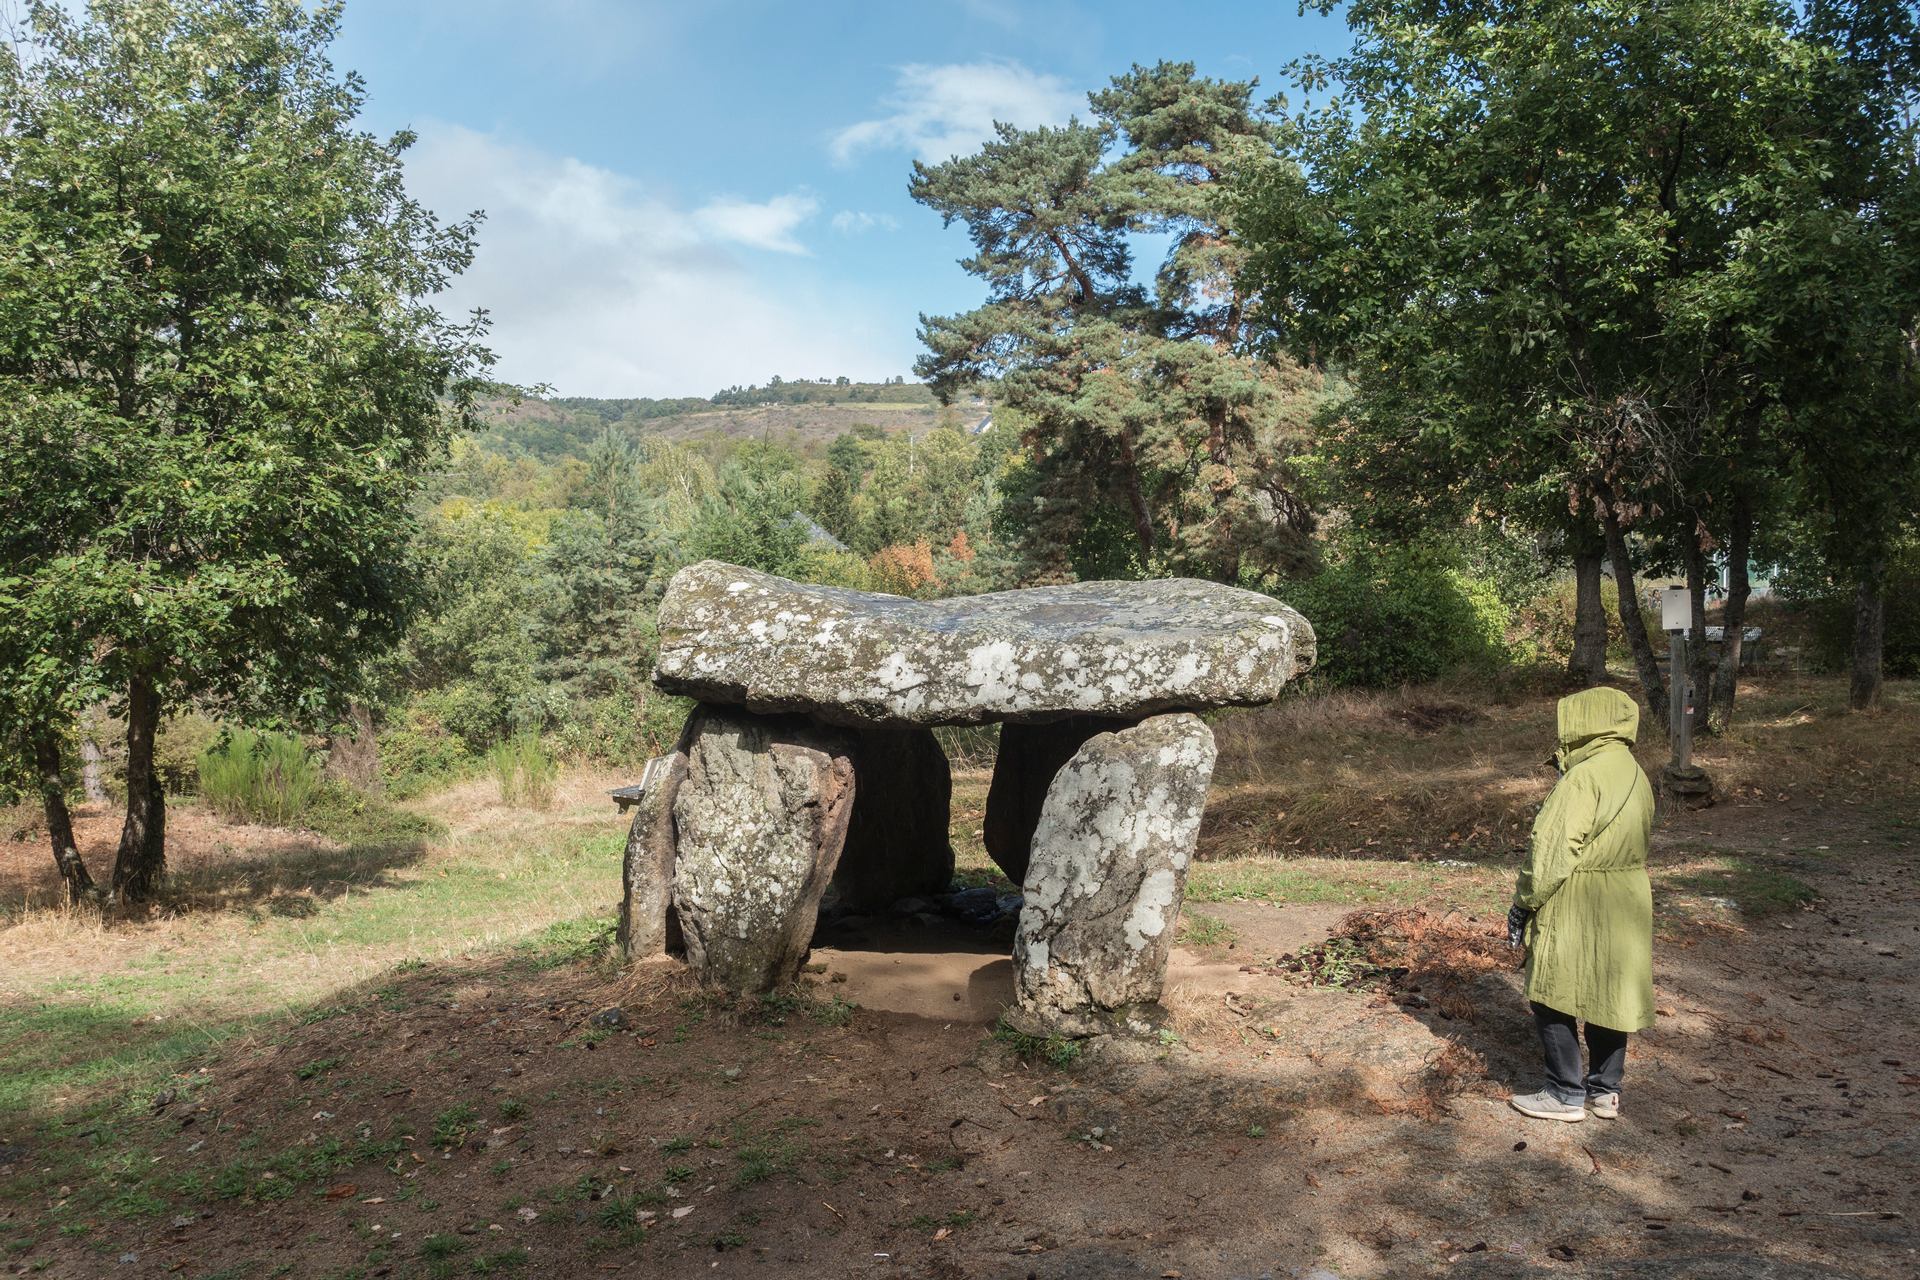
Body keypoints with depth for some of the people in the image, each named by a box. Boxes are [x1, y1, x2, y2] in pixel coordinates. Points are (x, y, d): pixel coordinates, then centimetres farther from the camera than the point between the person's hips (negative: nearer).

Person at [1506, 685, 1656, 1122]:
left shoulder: (1583, 778, -20)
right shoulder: (1637, 777, 8)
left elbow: (1551, 852, -20)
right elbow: (1638, 842, 14)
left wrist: (1522, 905, -11)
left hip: (1575, 911, -9)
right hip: (1626, 908, 9)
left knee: (1553, 999, 4)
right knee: (1608, 997, 16)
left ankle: (1566, 1095, 9)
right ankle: (1605, 1091, 26)